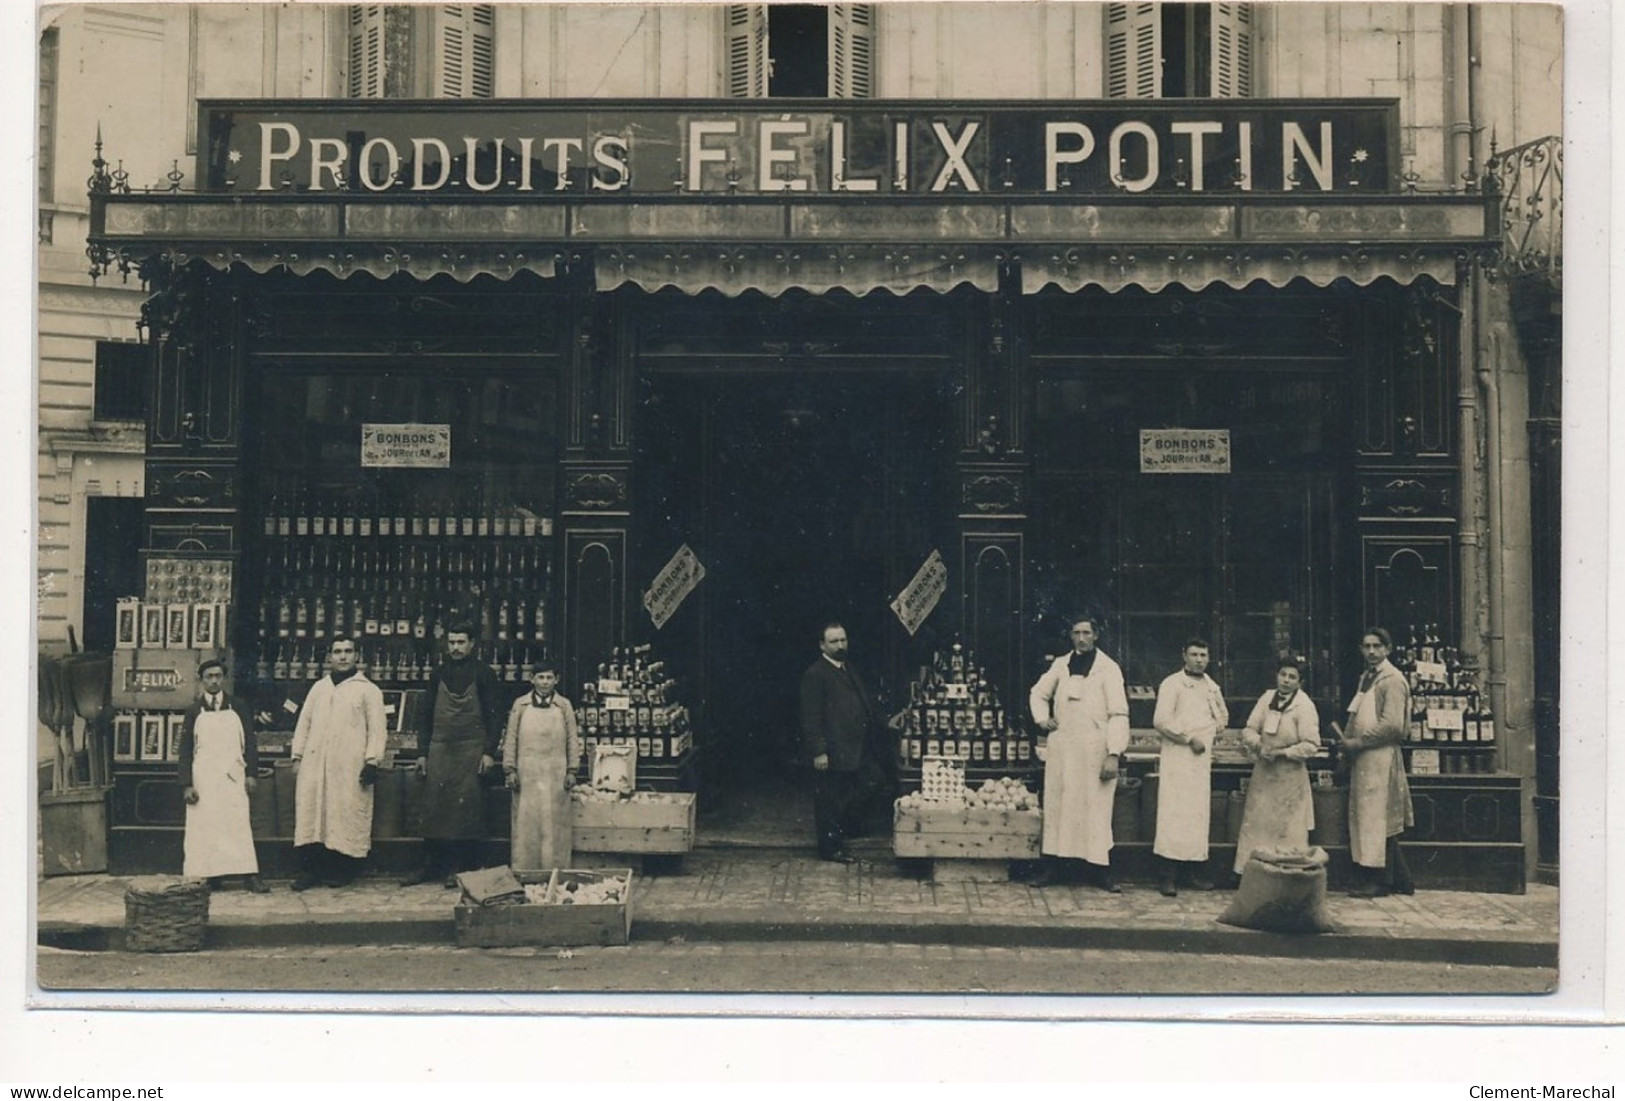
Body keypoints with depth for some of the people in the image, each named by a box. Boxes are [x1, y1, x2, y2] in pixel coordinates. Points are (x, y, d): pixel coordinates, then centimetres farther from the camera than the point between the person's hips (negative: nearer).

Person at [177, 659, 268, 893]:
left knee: (239, 825, -6)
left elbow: (248, 742, 10)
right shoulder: (194, 712, 7)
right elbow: (185, 749, 5)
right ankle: (210, 876, 2)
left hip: (232, 776, 0)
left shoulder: (237, 708, 9)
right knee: (205, 827, -3)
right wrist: (186, 784, -3)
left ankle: (250, 876, -10)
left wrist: (250, 773, 1)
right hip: (203, 778, 0)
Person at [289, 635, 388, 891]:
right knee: (310, 812, -1)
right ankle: (310, 870, 5)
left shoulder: (368, 690, 5)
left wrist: (372, 761, -9)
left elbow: (377, 728, 0)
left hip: (349, 766, -4)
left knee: (346, 815, -4)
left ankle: (343, 871, 4)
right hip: (315, 763, 4)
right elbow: (304, 723, 19)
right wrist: (297, 756, 10)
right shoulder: (318, 688, 18)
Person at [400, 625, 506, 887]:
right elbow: (425, 714, 14)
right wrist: (422, 752, 7)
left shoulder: (483, 674, 1)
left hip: (471, 750, -3)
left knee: (466, 807, -3)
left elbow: (495, 715, -1)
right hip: (439, 749, 4)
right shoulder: (439, 674, 12)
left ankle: (461, 868, 3)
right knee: (434, 806, 2)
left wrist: (490, 752, -9)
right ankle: (431, 867, 8)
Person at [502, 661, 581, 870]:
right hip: (526, 773, 0)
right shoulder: (520, 705, 6)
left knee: (554, 823, 1)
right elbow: (510, 739, 6)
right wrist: (510, 769, 0)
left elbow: (572, 739, 7)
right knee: (526, 822, 0)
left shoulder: (564, 706, 7)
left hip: (556, 774, 0)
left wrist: (572, 770, 2)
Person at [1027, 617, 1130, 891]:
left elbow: (1118, 714, -6)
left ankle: (1100, 871, 3)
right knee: (1056, 805, 4)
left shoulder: (1108, 668, -1)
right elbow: (1038, 693, 26)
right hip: (1061, 749, 3)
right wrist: (1042, 718, 8)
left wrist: (1114, 754, -13)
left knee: (1096, 809, -3)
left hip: (1095, 751, -3)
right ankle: (1050, 867, 9)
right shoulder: (1061, 665, 10)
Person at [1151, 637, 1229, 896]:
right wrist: (1189, 739, -12)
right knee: (1174, 812, -10)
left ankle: (1195, 870, 12)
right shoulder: (1171, 684, -4)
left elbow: (1223, 715, 30)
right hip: (1177, 756, -6)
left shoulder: (1212, 687, 15)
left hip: (1202, 757, 6)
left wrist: (1210, 734, 11)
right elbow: (1161, 720, -13)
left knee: (1199, 813, 6)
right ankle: (1168, 874, -10)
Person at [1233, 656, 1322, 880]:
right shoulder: (1267, 698, 5)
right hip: (1262, 772, 6)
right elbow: (1249, 729, 8)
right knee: (1255, 823, 8)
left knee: (1287, 829, -1)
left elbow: (1311, 745, -14)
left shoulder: (1304, 706, -11)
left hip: (1289, 775, -5)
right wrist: (1258, 744, -12)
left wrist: (1281, 753, -18)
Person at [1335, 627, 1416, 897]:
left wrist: (1357, 742, -14)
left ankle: (1379, 881, 3)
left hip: (1381, 757, -9)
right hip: (1363, 758, 9)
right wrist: (1347, 739, 4)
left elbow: (1392, 725, -18)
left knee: (1377, 817, -4)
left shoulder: (1392, 680, -10)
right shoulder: (1366, 677, 17)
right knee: (1365, 816, 10)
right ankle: (1400, 880, 18)